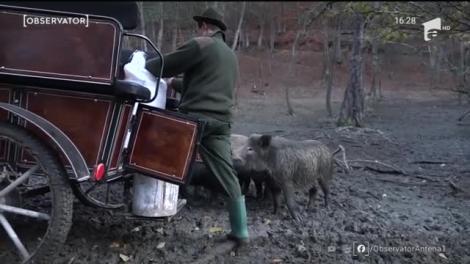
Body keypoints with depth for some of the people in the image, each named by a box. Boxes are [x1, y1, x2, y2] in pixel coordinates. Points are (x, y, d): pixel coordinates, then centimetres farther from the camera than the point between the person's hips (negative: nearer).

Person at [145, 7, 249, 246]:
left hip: (194, 117, -7)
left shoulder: (200, 44, -1)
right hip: (221, 122, 8)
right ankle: (241, 232, 14)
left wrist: (143, 66, 19)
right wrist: (175, 83, 34)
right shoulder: (231, 55, 25)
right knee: (228, 177, 8)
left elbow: (165, 64, 0)